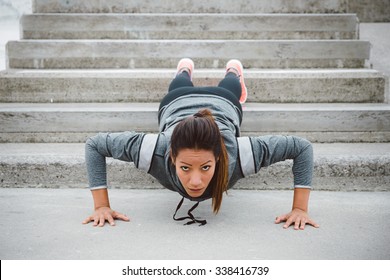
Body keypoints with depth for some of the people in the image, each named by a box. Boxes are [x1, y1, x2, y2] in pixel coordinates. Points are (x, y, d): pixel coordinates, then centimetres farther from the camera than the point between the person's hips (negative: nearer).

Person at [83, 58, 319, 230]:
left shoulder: (235, 155, -49)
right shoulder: (156, 151, -48)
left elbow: (302, 147, -37)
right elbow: (95, 144, -34)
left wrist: (300, 209, -40)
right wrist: (101, 206, -37)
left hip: (224, 106, 0)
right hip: (176, 103, 1)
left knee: (227, 90, 41)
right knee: (180, 87, 41)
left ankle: (234, 72, 73)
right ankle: (185, 70, 74)